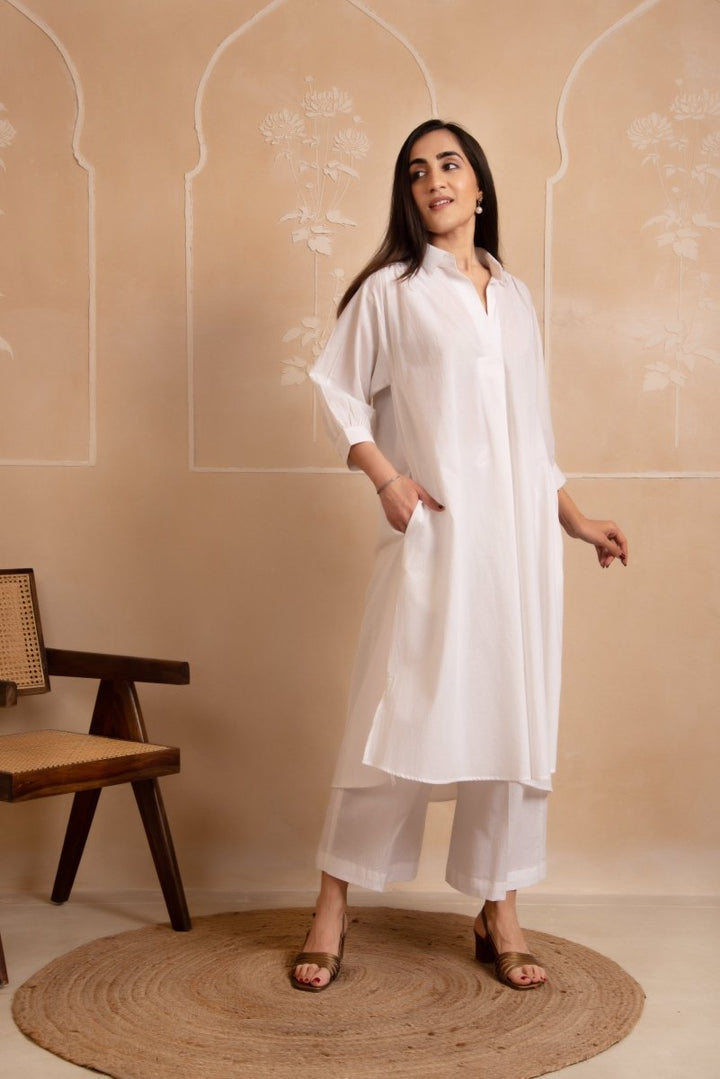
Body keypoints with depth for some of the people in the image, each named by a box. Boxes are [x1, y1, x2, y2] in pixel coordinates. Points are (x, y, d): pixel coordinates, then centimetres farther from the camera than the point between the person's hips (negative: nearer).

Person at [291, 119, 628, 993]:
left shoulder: (514, 297, 17)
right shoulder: (391, 290, 4)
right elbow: (339, 389, 2)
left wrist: (575, 520, 20)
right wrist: (387, 479, -11)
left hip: (519, 534, 5)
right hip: (433, 532, -4)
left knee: (513, 715, 5)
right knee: (399, 711, -7)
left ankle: (499, 913, 15)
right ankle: (332, 911, 4)